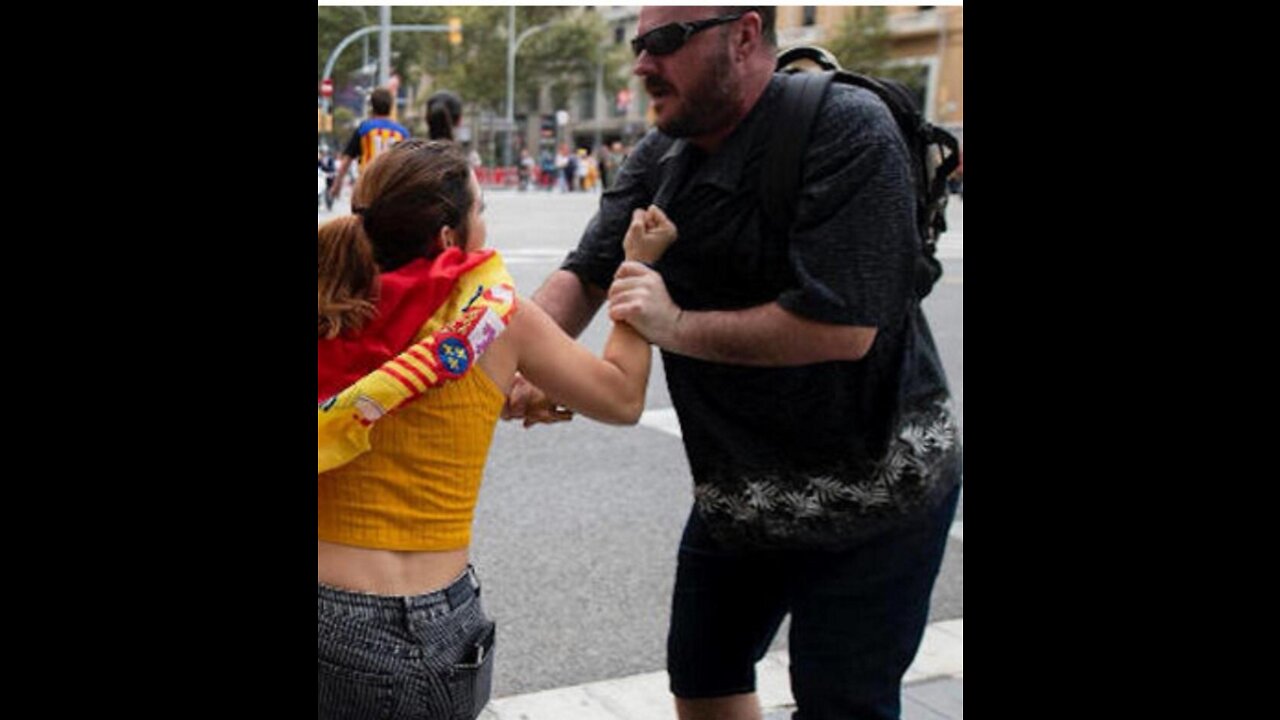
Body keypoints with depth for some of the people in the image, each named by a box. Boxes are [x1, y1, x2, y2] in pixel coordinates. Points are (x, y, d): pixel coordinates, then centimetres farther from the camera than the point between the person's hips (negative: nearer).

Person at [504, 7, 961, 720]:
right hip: (736, 487, 7)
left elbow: (841, 326, -30)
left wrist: (677, 327, -24)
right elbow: (586, 277, -3)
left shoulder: (846, 132, -23)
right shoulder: (662, 157, 0)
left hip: (870, 489, -7)